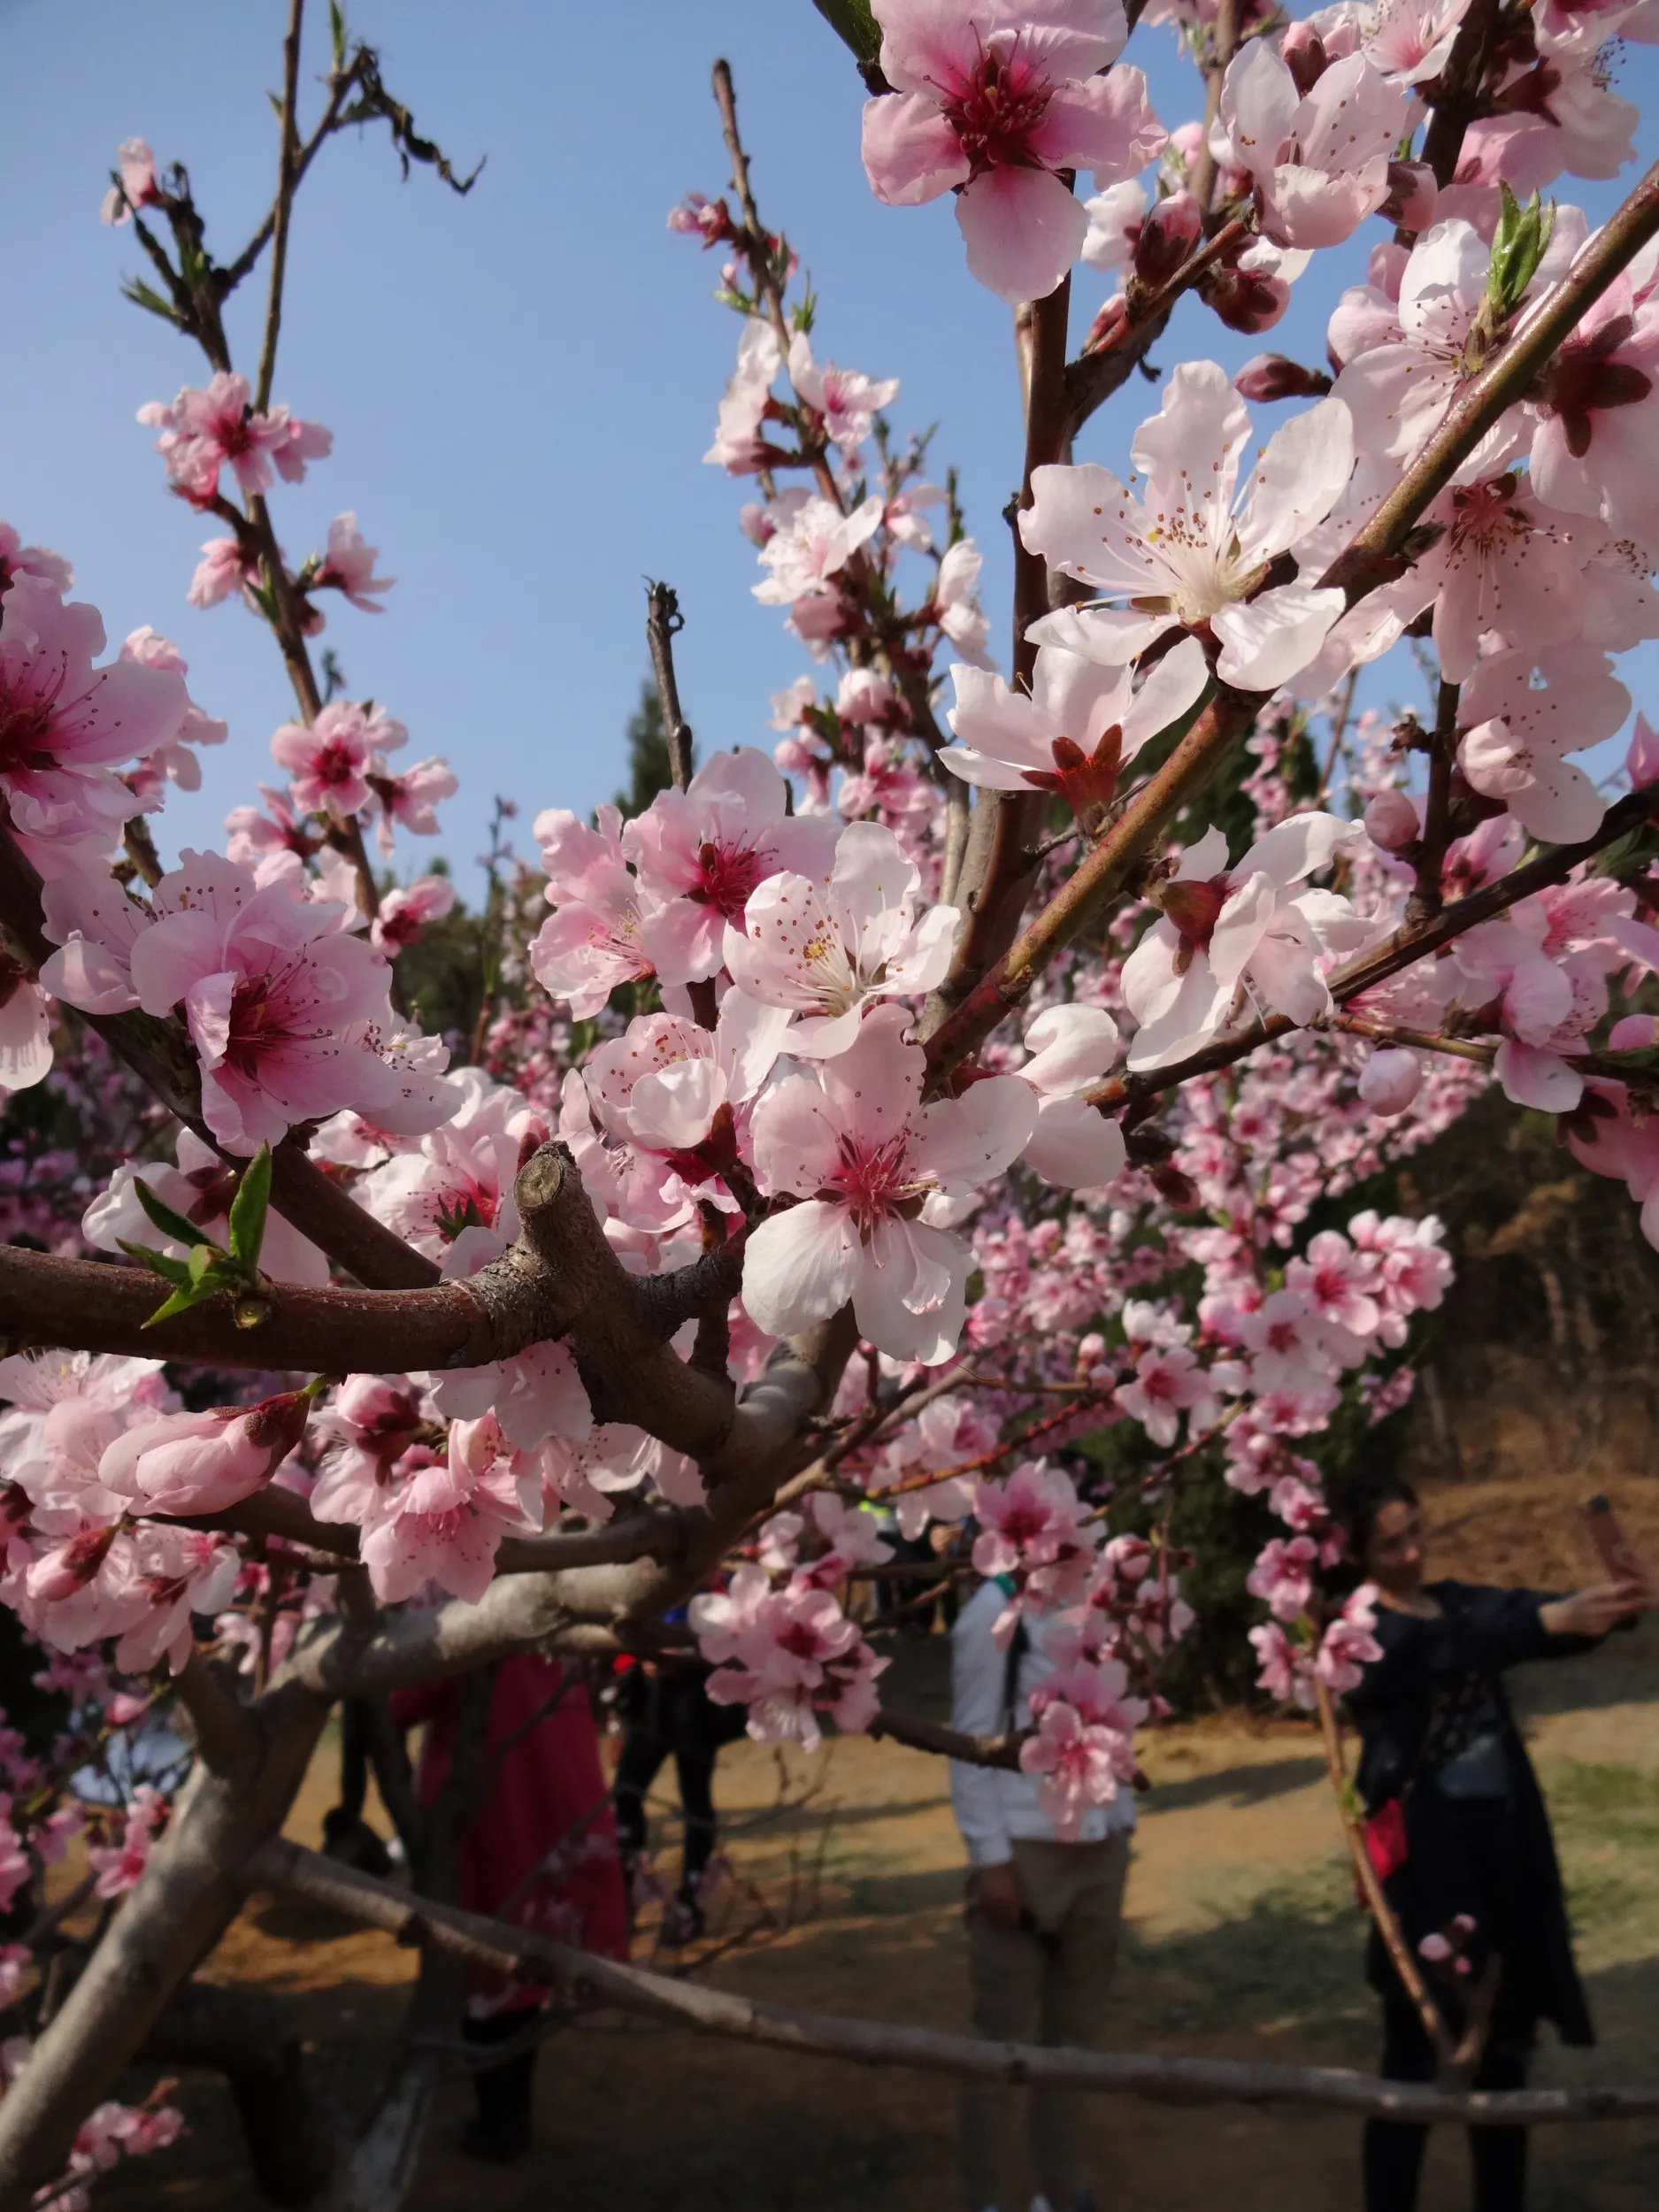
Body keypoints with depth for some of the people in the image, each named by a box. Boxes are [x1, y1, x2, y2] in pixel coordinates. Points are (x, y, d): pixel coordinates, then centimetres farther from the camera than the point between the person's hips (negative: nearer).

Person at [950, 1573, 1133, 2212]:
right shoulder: (995, 1609, -13)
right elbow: (971, 1741, -12)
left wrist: (1122, 1822, 9)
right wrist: (991, 1858, -14)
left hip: (1099, 1848, 6)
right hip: (1025, 1850, -6)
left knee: (1076, 2030, 17)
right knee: (1003, 2039, 6)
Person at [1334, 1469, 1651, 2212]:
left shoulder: (1460, 1602, 9)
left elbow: (1542, 1621, -8)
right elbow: (1438, 1651, -29)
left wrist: (1608, 1603, -31)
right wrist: (1552, 1618, -42)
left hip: (1504, 1845, 6)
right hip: (1425, 1857, -5)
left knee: (1503, 2040, 14)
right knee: (1414, 2047, 0)